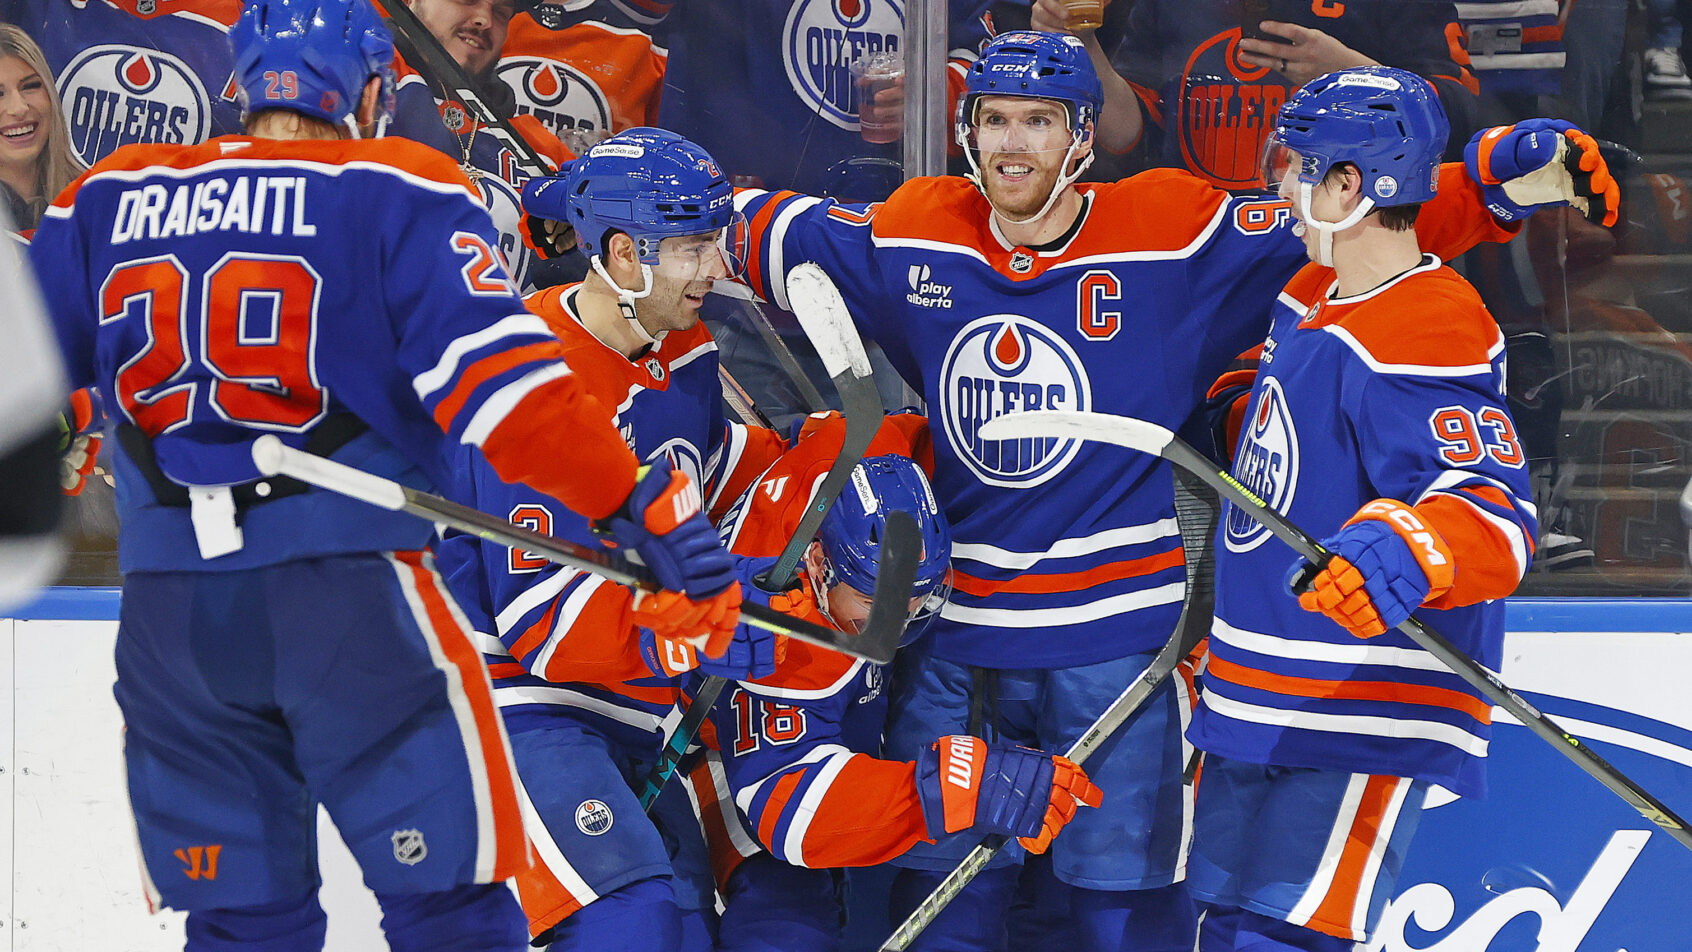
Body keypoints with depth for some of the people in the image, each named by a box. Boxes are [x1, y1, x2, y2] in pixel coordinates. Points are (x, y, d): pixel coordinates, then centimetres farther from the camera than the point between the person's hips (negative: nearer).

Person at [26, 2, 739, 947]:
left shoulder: (108, 200, 12)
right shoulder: (402, 193, 0)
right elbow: (499, 376, -10)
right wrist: (648, 509, -9)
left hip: (165, 610, 4)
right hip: (348, 588, -4)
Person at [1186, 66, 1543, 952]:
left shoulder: (1427, 335, -20)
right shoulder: (1310, 303, 11)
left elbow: (1495, 510, -29)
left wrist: (1410, 552, -46)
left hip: (1362, 714, -10)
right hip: (1259, 702, 10)